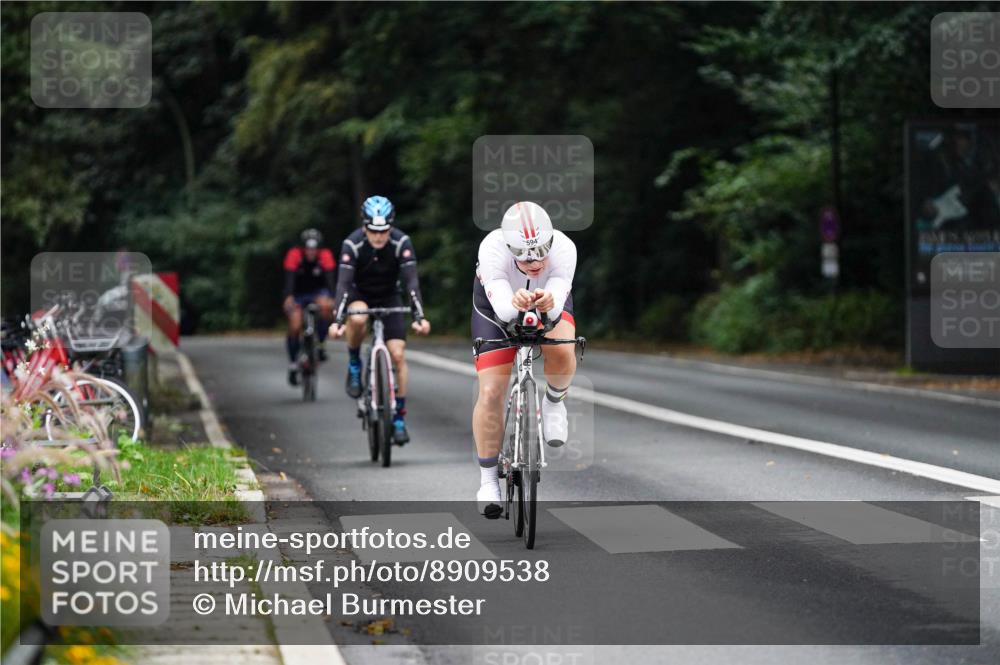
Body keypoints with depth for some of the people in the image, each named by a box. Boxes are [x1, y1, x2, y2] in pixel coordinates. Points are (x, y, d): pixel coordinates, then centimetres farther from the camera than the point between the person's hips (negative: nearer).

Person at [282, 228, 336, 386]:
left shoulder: (325, 256, -21)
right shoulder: (294, 255, -23)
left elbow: (330, 279, -31)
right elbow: (289, 279, -33)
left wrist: (330, 299, -49)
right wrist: (288, 298, -51)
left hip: (317, 292, 1)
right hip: (298, 294, -1)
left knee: (325, 307, -32)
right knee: (295, 327, -17)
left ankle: (319, 345, -14)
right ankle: (293, 365, 0)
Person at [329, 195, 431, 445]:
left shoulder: (401, 242, -25)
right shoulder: (353, 244, -28)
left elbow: (411, 281, -31)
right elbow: (344, 283, -33)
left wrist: (419, 317, -43)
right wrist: (338, 321, -45)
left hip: (389, 298, 1)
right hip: (360, 295, -1)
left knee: (398, 354, -12)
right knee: (358, 318, -37)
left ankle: (399, 418, -2)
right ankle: (354, 364, -9)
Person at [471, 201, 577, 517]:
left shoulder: (564, 248, -36)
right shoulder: (492, 249, -39)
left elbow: (558, 306, -45)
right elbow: (502, 307, -48)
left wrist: (548, 304, -68)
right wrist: (516, 303, -71)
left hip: (550, 301, 1)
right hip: (497, 304, 0)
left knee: (562, 351, -32)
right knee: (490, 393, -10)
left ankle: (554, 403, 2)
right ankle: (488, 480, 6)